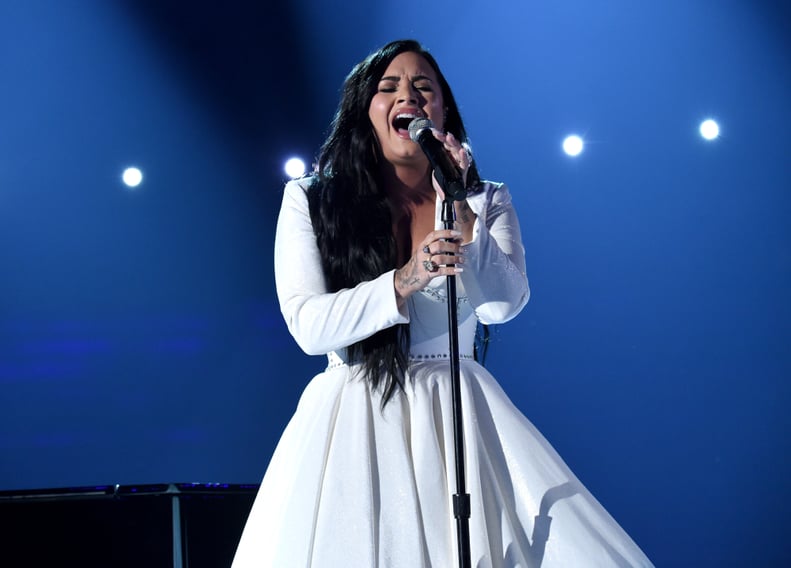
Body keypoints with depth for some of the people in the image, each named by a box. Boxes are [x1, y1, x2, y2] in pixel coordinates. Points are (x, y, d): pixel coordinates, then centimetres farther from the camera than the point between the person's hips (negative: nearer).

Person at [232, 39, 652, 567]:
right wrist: (404, 281, -21)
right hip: (353, 419, -1)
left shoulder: (487, 202, 9)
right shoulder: (309, 201, 4)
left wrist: (457, 209, -17)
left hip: (459, 415, 1)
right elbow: (309, 325, -8)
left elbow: (503, 304, -7)